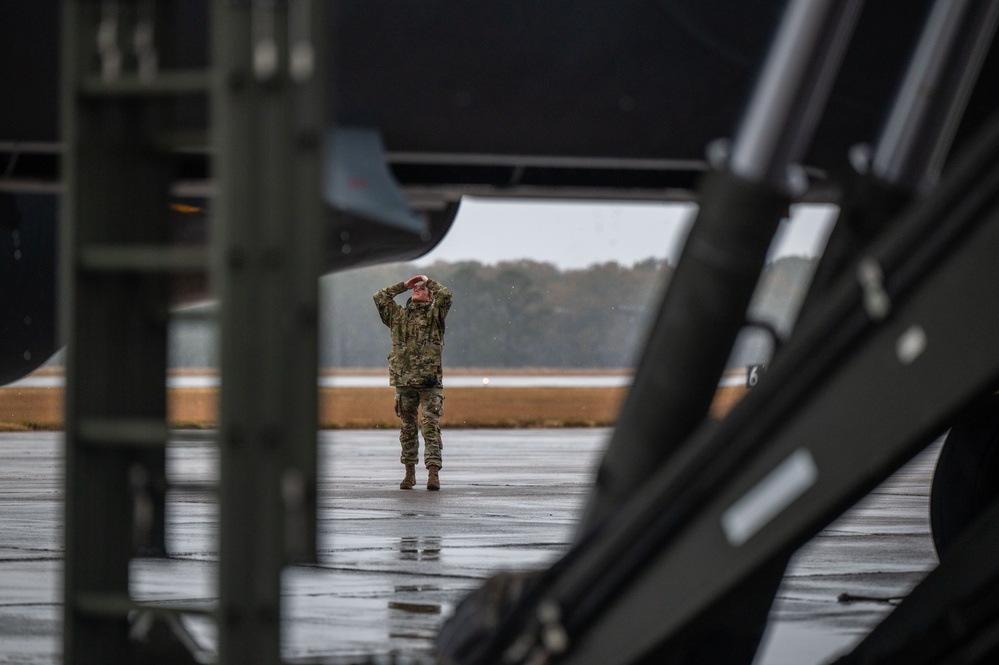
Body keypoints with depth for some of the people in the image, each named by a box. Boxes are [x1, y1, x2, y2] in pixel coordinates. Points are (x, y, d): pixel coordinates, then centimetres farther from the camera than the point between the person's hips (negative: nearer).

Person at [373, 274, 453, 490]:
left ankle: (433, 472, -14)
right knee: (408, 428, 9)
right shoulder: (398, 316, 15)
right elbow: (380, 297, 12)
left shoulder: (434, 315, 6)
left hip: (430, 382, -3)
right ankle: (409, 472, 17)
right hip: (404, 382, 3)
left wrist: (428, 281, 7)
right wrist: (404, 285, 14)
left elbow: (446, 296, -8)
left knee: (431, 427, -10)